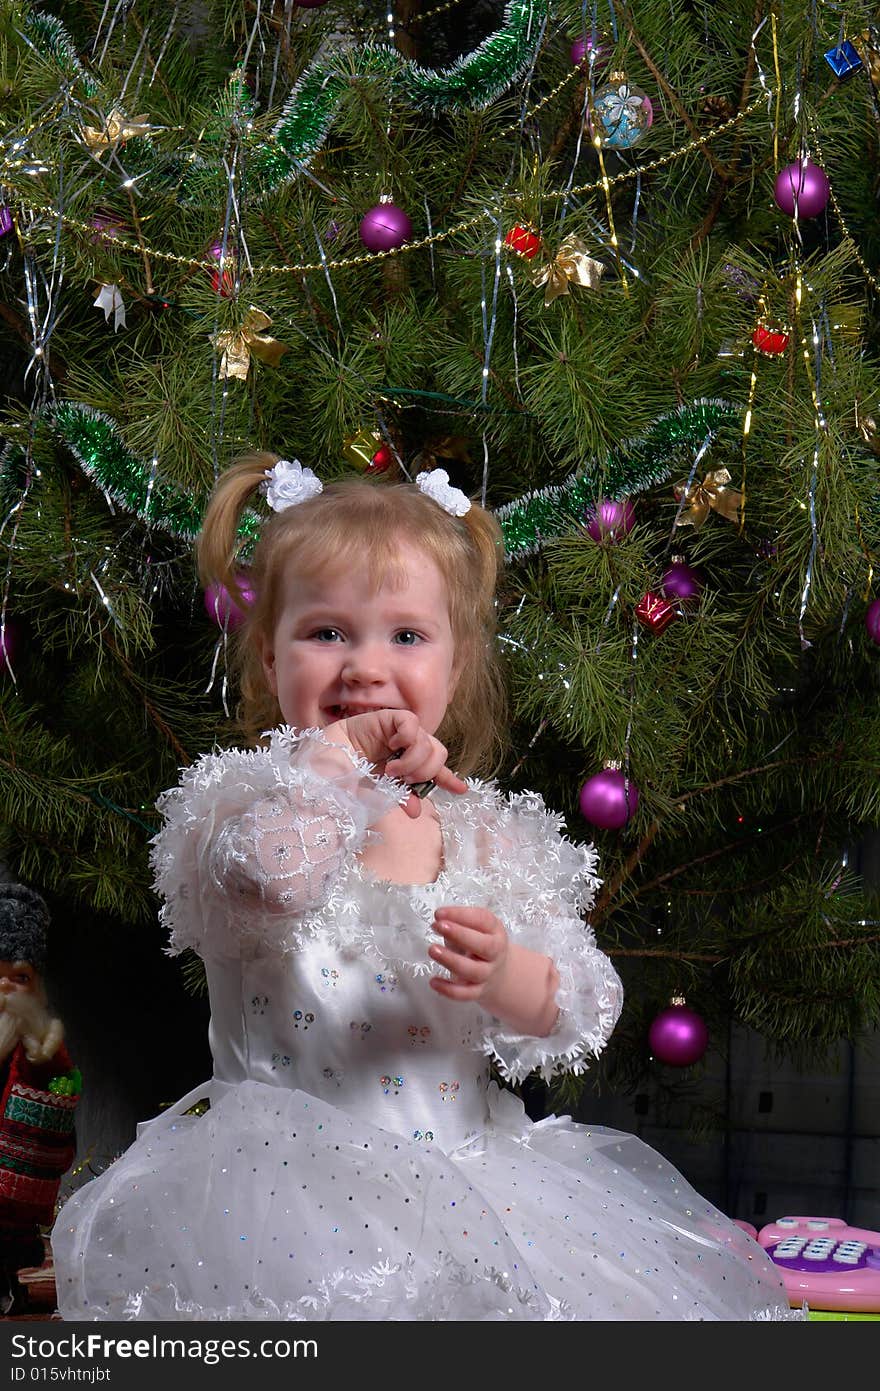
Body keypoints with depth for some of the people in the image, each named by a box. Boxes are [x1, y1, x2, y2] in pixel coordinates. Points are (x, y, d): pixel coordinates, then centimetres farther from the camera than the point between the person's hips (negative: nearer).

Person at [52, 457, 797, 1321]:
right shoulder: (246, 804, -1)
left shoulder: (486, 832, 10)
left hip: (470, 1175, 4)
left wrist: (504, 975, -17)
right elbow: (269, 874, -29)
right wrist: (338, 752, -14)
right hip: (294, 1180, -4)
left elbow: (584, 1014, 5)